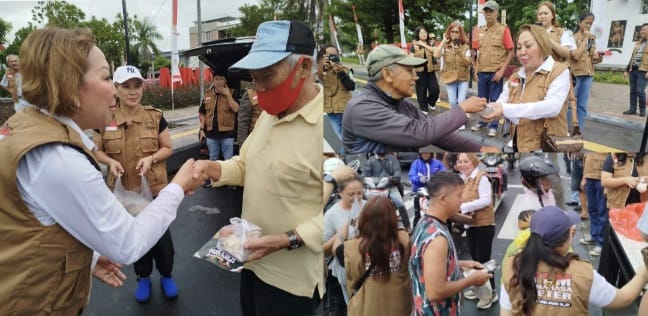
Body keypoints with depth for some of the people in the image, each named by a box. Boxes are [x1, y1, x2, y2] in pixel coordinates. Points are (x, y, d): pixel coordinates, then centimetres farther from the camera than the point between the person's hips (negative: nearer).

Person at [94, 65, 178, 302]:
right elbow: (97, 151, 6)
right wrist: (110, 161, -14)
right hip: (124, 190, 1)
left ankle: (166, 276, 30)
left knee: (161, 234, 6)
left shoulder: (155, 117, -5)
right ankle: (143, 277, 36)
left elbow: (168, 148, 1)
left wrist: (151, 158, -17)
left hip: (154, 188, -1)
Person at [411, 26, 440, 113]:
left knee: (435, 89, 0)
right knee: (421, 91, 4)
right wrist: (412, 71, -6)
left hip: (430, 70, 1)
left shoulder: (431, 42, 4)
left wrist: (424, 44, -15)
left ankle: (431, 103, 28)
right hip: (419, 71, -1)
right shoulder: (414, 45, 0)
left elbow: (435, 51, -14)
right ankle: (424, 109, 18)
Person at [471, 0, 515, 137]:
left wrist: (501, 70, -13)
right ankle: (482, 122, 26)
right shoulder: (480, 31, 8)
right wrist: (476, 70, 6)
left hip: (496, 72, -5)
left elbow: (511, 53, -6)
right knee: (482, 99, 13)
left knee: (495, 100, 2)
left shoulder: (503, 30, -6)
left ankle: (493, 126, 11)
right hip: (482, 72, 5)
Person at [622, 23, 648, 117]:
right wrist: (627, 70, 17)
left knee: (640, 91, -13)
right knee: (632, 91, 6)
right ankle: (632, 109, 11)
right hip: (633, 70, 7)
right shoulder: (638, 43, 20)